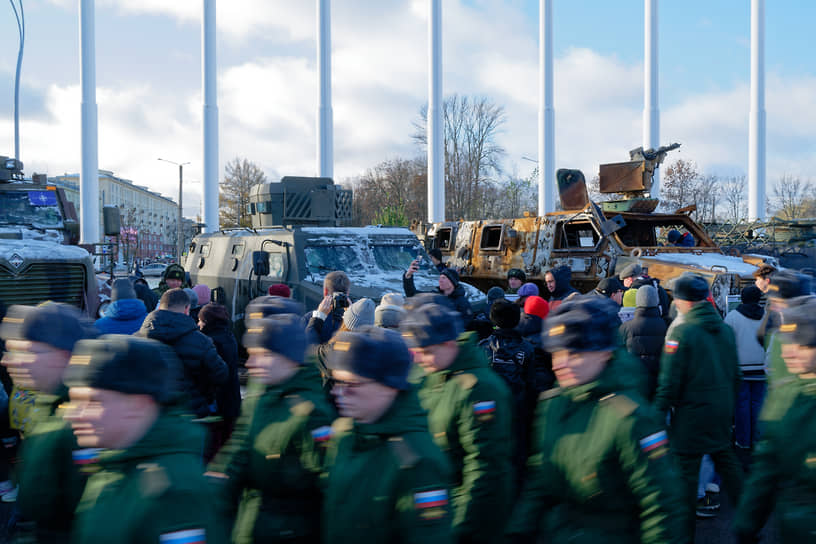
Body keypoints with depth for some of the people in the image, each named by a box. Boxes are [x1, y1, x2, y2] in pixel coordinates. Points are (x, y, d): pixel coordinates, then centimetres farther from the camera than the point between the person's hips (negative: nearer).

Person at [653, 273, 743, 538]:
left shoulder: (680, 331, -15)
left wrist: (660, 411, -7)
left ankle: (686, 526, 7)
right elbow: (735, 374, 13)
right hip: (722, 409, 6)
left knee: (686, 469, 2)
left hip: (691, 412, -6)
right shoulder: (725, 329, 4)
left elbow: (670, 380, -16)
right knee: (726, 460, 20)